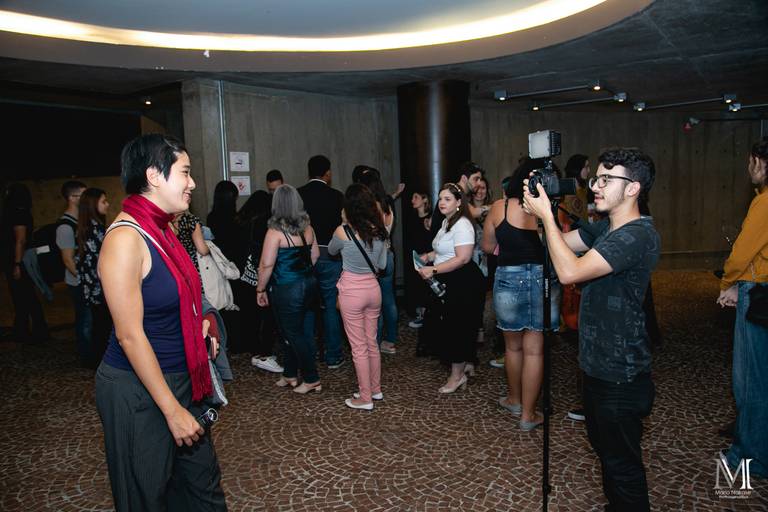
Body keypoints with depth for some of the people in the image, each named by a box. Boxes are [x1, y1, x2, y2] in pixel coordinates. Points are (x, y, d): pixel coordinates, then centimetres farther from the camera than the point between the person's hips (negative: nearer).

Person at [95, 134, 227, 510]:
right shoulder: (125, 238, -21)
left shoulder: (160, 229, 5)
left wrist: (198, 323, 1)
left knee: (201, 481, 18)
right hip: (138, 390, -8)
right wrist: (173, 409, -20)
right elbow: (129, 335, -22)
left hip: (179, 379, 8)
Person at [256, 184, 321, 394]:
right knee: (293, 331, 19)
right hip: (309, 284, 7)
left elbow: (266, 265, -18)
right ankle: (290, 375, 31)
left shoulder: (275, 232, -17)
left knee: (294, 334, 6)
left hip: (287, 289, -7)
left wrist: (260, 290, -7)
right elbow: (315, 255, 12)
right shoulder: (307, 227, 3)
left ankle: (312, 380, 14)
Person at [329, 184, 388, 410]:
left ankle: (365, 398, 15)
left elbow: (331, 251, 7)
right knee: (372, 342, 19)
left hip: (351, 291, -5)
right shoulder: (379, 230, -3)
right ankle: (375, 389, 32)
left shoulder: (343, 231, -16)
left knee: (358, 346, 5)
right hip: (373, 288, 5)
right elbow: (382, 265, 6)